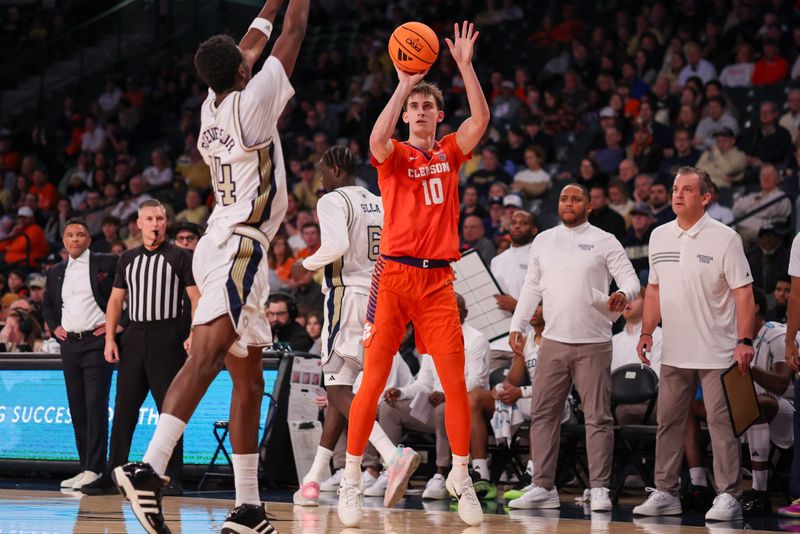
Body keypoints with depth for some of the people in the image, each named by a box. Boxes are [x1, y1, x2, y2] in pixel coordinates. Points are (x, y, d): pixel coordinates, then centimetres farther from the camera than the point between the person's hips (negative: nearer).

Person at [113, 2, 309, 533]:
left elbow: (249, 48, 31)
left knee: (249, 378, 11)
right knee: (207, 355, -24)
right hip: (238, 247, -10)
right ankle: (149, 468, -41)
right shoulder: (252, 101, -7)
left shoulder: (213, 108, 12)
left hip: (228, 246, 10)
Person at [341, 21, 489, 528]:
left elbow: (481, 119, -4)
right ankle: (351, 482, 2)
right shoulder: (394, 155, 3)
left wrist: (465, 65, -10)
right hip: (395, 275, -3)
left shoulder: (450, 153, 13)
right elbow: (377, 139, -21)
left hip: (438, 280, 3)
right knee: (373, 381, -4)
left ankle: (461, 477, 11)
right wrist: (404, 83, -21)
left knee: (456, 382, -1)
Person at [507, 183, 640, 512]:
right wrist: (517, 325, 8)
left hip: (593, 344, -4)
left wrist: (623, 294, -25)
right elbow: (532, 287, 17)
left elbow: (630, 278, -3)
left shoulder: (605, 242, 1)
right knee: (543, 414, 4)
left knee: (597, 417, -3)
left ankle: (599, 489, 0)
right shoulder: (543, 241, 13)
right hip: (553, 341, 4)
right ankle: (543, 488, 9)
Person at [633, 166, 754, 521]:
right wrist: (646, 332, 9)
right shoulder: (659, 237, 9)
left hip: (716, 352, -5)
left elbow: (743, 291, -9)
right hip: (673, 352, 6)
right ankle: (665, 493, 16)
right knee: (668, 422, 8)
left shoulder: (724, 238, -7)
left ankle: (728, 496, -2)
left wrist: (745, 341, -17)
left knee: (721, 423, -5)